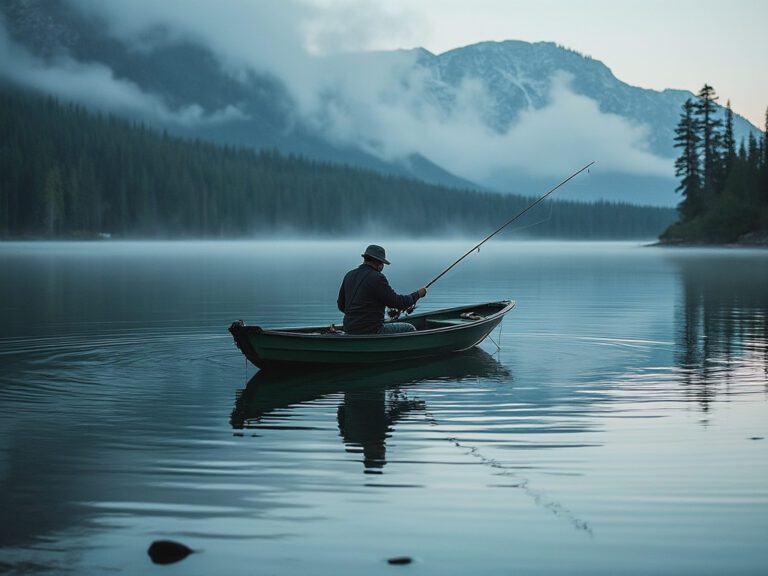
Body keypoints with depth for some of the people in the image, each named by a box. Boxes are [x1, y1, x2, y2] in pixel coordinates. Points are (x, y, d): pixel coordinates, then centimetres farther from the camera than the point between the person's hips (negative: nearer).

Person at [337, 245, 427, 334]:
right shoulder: (377, 278, -14)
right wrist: (418, 294, 4)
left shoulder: (349, 275, 8)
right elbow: (396, 302, -10)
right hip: (371, 332, -8)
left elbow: (341, 305, 15)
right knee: (409, 329, 8)